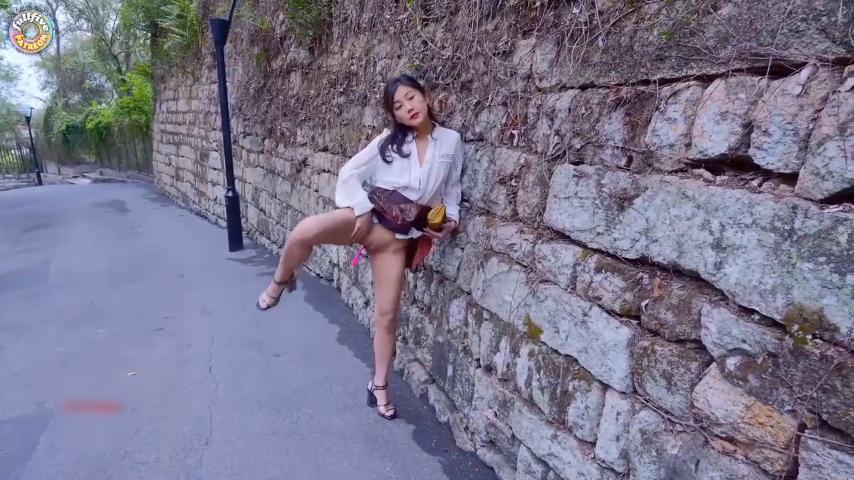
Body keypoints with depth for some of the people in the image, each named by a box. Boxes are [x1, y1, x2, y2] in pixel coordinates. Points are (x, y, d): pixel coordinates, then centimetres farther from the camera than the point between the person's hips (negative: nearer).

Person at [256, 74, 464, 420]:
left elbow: (452, 190, 15)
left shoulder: (451, 141, 6)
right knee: (306, 231, -32)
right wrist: (363, 209, -15)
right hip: (369, 217, -1)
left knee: (387, 314, 6)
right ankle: (281, 281, 1)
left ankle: (379, 386, 27)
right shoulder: (389, 140, 3)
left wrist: (450, 220, -2)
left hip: (398, 235, 1)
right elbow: (350, 174, 0)